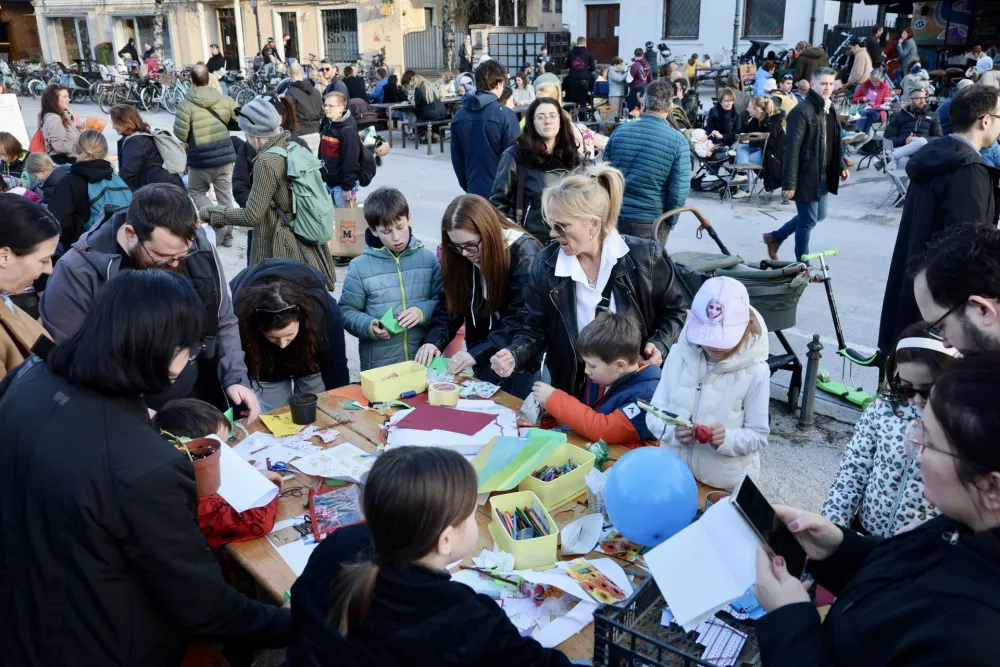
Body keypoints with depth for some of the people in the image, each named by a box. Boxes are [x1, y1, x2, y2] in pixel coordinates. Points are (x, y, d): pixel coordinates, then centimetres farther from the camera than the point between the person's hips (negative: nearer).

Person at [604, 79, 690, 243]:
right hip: (652, 223, -2)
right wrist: (669, 223, 2)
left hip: (615, 217, 3)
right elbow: (679, 191, -14)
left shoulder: (619, 132, -1)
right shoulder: (678, 141, -11)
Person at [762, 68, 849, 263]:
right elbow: (791, 149, -20)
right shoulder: (802, 111, -17)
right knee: (808, 221, 0)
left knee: (818, 216, 20)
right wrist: (789, 183, -23)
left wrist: (841, 166, 12)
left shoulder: (830, 110, 10)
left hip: (823, 175, 9)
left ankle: (775, 237, 36)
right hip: (806, 176, -9)